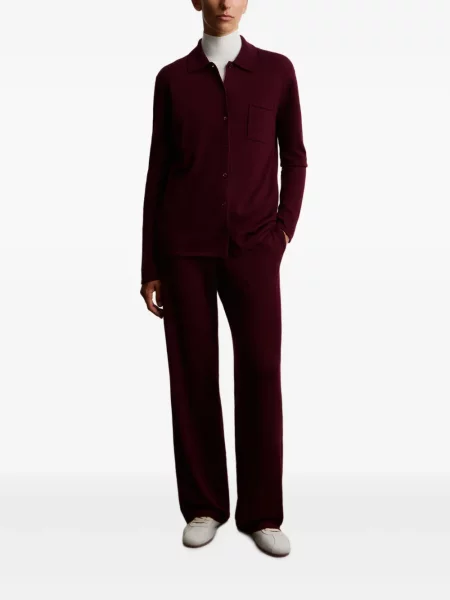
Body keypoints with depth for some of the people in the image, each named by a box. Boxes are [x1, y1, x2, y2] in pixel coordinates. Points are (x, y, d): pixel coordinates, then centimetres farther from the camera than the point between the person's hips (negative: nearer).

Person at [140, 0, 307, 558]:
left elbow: (294, 159, 13)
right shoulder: (172, 78, 7)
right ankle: (204, 506, 16)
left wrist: (284, 230, -1)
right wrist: (149, 268, 3)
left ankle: (261, 512, 8)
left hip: (252, 248, 0)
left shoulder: (276, 70, 8)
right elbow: (157, 172, 6)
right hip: (184, 249, 0)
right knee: (193, 375, 1)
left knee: (261, 371, -7)